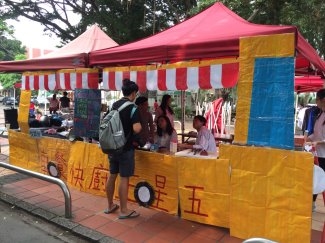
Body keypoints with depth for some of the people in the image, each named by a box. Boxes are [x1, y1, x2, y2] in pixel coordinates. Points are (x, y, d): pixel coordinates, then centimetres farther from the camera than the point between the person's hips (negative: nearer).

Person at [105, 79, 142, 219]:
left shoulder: (114, 105, 7)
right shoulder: (133, 108, -14)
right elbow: (136, 129, -23)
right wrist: (140, 125, -3)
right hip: (125, 148, -7)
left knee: (112, 175, 15)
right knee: (124, 178, 1)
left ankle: (110, 206, 28)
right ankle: (124, 210, 11)